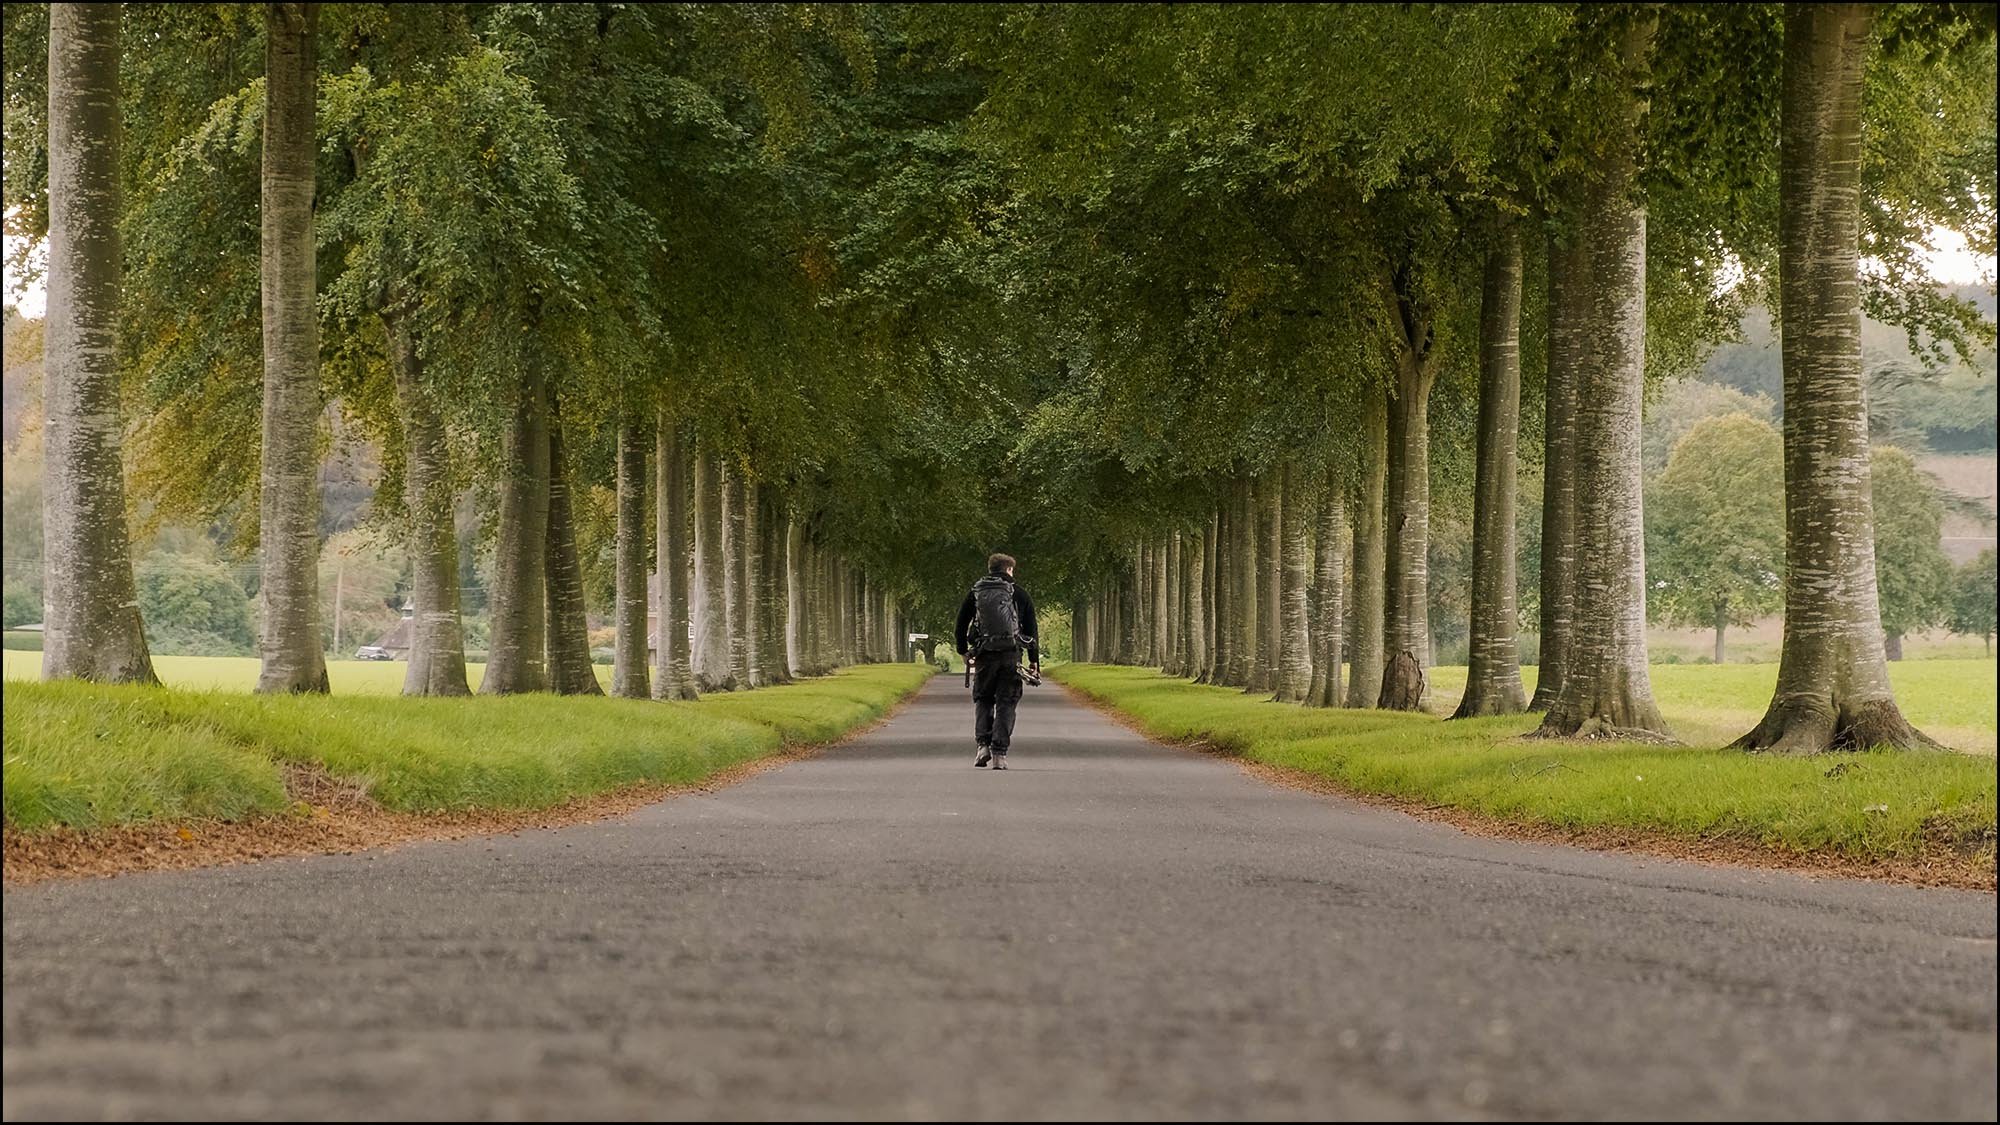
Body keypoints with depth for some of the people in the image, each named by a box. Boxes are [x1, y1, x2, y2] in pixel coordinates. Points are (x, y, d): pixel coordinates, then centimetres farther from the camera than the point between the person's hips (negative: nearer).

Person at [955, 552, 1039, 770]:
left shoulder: (975, 592, 9)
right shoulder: (1020, 594, 7)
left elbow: (961, 623, 10)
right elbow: (1031, 630, 7)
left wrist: (963, 651, 22)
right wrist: (1034, 662, 11)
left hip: (984, 654, 1)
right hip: (1011, 654, -1)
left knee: (982, 699, 14)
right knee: (1006, 703, 3)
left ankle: (983, 745, -2)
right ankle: (999, 753, -5)